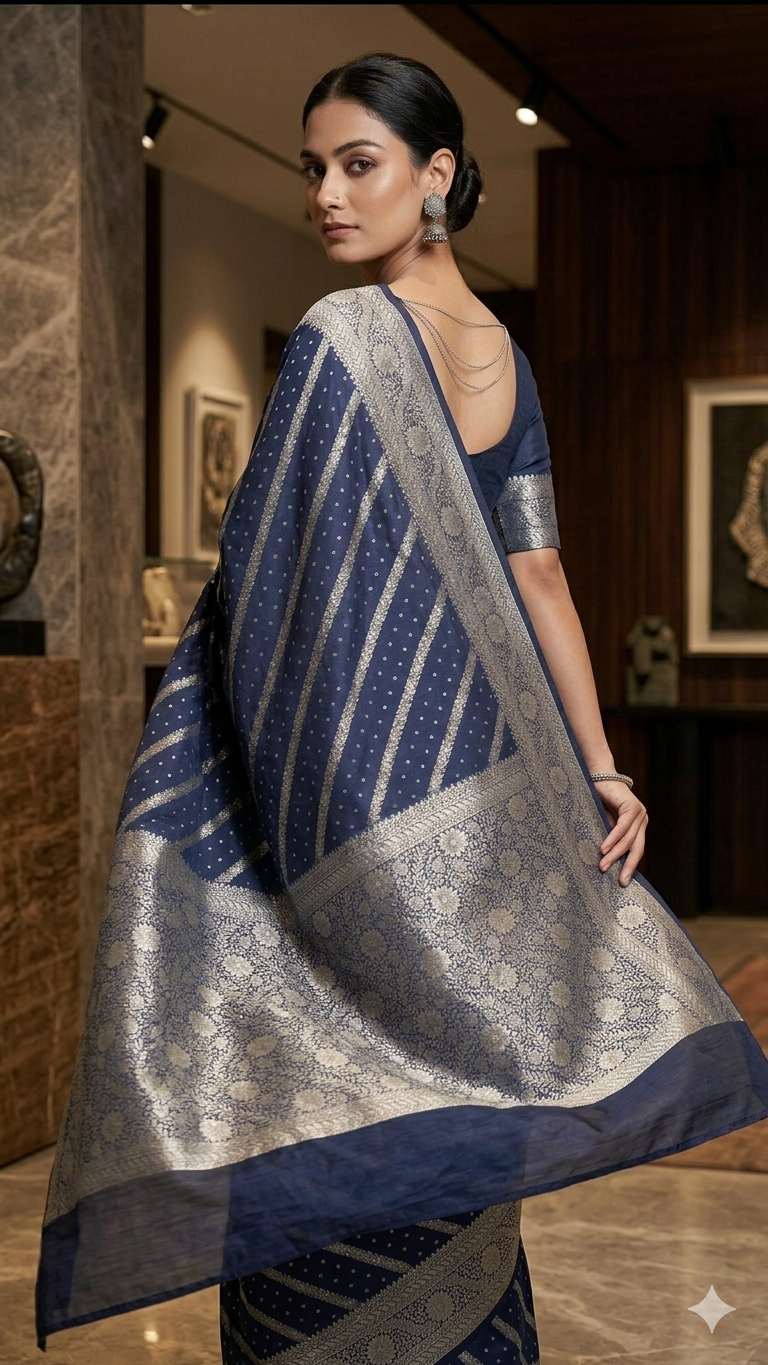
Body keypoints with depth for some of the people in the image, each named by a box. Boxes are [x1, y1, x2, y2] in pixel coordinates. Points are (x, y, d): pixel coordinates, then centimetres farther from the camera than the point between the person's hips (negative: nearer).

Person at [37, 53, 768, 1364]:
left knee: (332, 1125, 0)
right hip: (473, 778, 8)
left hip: (342, 765, -7)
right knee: (443, 1110, 16)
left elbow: (262, 575, -16)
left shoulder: (342, 336, -13)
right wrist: (599, 767, 5)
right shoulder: (503, 351, 10)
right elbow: (539, 577, 7)